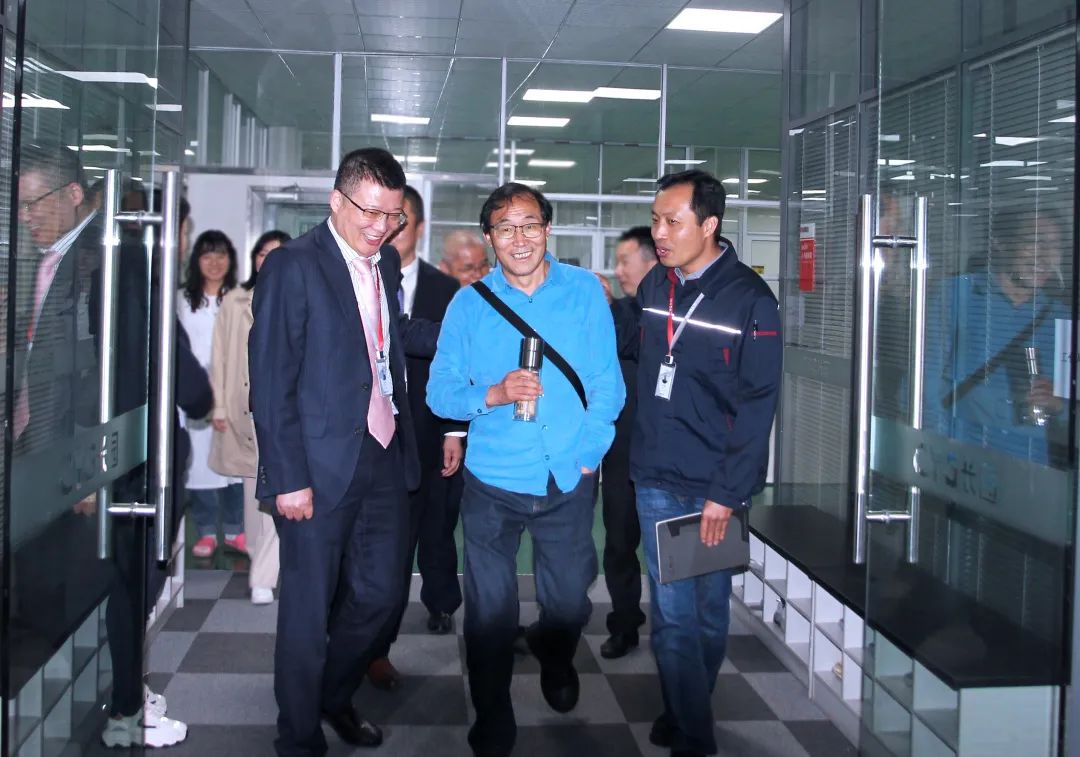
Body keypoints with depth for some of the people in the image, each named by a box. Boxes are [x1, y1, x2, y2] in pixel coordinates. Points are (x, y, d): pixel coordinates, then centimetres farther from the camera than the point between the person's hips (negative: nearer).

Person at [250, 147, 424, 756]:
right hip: (321, 466, -6)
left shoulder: (388, 262, 10)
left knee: (381, 591, 16)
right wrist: (288, 478, -16)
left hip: (385, 456, 6)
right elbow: (270, 381, -13)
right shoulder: (293, 266, -11)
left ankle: (334, 695, 41)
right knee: (309, 610, 6)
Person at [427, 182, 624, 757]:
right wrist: (494, 394, -19)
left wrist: (588, 451, -7)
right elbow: (440, 392, -2)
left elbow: (607, 384, 1)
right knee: (490, 612, 4)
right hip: (492, 481, -1)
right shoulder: (469, 304, -3)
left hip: (568, 479, 1)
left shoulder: (585, 291, -1)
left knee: (569, 603, 16)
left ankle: (555, 656, 52)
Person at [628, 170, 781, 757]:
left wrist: (726, 492, -14)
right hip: (656, 478, 3)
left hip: (713, 487, -3)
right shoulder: (652, 286, 6)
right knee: (673, 617, 5)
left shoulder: (749, 299, -10)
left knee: (708, 613, 12)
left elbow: (757, 405, -12)